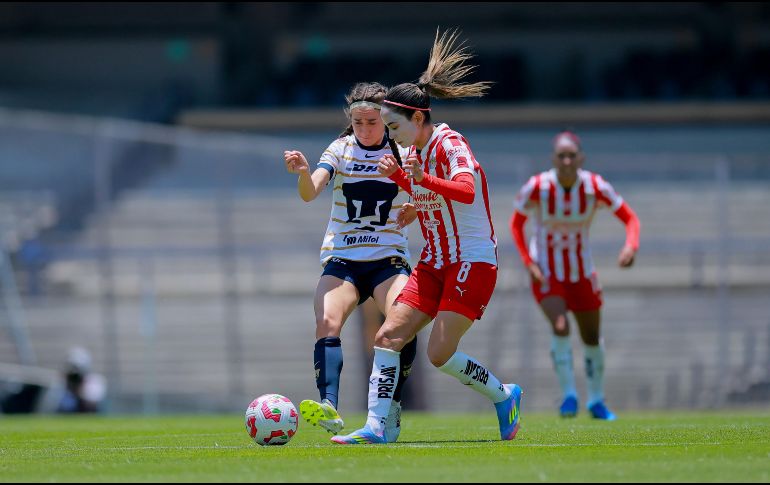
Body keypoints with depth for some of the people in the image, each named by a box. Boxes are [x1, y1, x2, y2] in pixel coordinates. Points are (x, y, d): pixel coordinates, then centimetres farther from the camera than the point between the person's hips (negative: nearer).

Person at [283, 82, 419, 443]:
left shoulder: (404, 153, 2)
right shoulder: (340, 150, 1)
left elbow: (418, 207, 7)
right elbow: (309, 193, -13)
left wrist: (412, 212, -17)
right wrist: (303, 171, -35)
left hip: (389, 258, 0)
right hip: (342, 259, 0)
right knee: (327, 322, -24)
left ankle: (391, 407, -9)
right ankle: (329, 407, -38)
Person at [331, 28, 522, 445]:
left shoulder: (450, 145, -14)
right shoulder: (417, 152, 10)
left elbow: (465, 191, -32)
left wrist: (424, 178, -47)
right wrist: (398, 176, 11)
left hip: (472, 263, -8)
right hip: (434, 265, 8)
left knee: (439, 354, -12)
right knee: (388, 336, -7)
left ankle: (503, 396, 11)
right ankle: (375, 427, -9)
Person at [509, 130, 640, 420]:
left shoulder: (596, 187, -16)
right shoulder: (537, 188, -19)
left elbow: (630, 218, -8)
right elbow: (516, 223, -3)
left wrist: (631, 246, -28)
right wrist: (528, 262, -15)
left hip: (582, 273, 3)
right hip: (547, 275, -3)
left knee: (592, 337, 12)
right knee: (560, 327, -26)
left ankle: (596, 400, 32)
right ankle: (569, 394, -14)